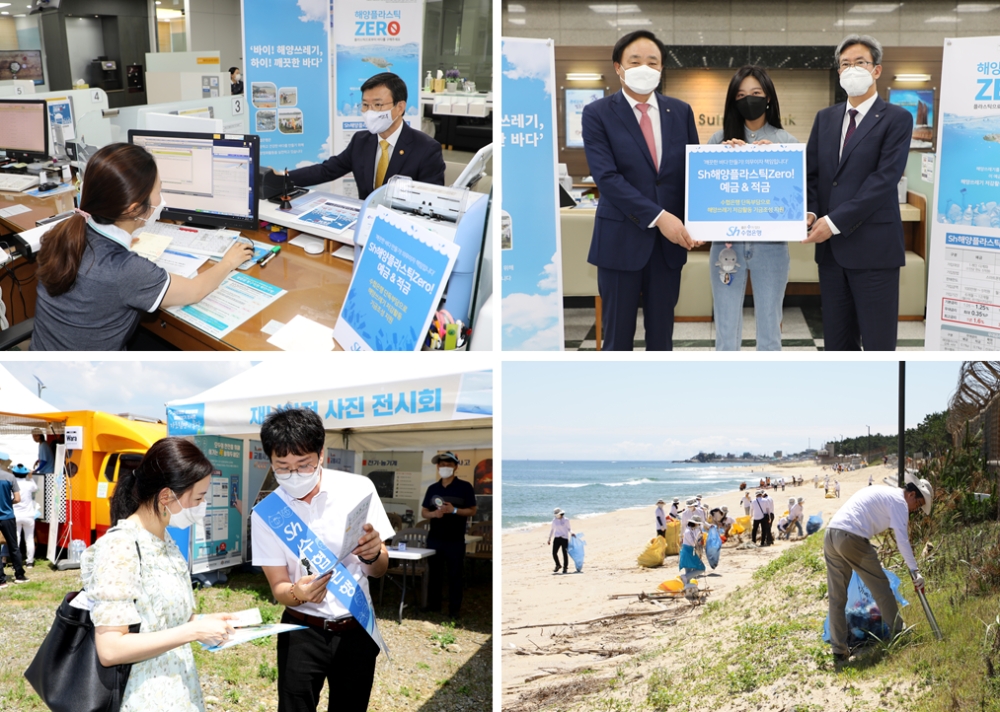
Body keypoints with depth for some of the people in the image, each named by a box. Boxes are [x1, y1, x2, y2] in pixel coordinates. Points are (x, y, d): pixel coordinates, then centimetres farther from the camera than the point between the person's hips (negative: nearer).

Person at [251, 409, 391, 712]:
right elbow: (278, 587, -7)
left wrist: (372, 554, -26)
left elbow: (379, 571, -2)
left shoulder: (358, 489, -10)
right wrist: (298, 593, -31)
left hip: (357, 628, 1)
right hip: (302, 631, -1)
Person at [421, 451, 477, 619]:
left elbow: (472, 511, -4)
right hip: (434, 539, 4)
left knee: (455, 575, 0)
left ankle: (454, 611, 5)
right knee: (434, 574, 8)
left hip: (455, 540, -4)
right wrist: (433, 513, -12)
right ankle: (433, 607, 17)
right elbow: (424, 512, 11)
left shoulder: (465, 487, -3)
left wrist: (454, 510, -19)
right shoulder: (432, 488, 9)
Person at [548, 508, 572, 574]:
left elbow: (568, 528, 5)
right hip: (557, 538, 3)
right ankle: (558, 565, 16)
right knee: (554, 553, -5)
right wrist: (549, 538, 15)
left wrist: (571, 533, -16)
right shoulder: (554, 520, 8)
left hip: (564, 538, -3)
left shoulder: (566, 520, -2)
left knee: (565, 553, -3)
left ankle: (565, 567, 7)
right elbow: (552, 529, 16)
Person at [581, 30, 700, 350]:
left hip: (669, 241, 3)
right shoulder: (597, 114, -5)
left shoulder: (680, 112, 7)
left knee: (661, 332, 10)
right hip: (622, 240, -3)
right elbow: (607, 176, -14)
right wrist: (658, 216, -21)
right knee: (618, 334, 4)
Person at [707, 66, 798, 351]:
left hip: (770, 244, 0)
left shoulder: (787, 142, 2)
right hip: (727, 244, 0)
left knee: (769, 333, 7)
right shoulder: (719, 140, 3)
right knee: (726, 334, 4)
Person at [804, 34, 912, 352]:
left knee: (878, 343, -2)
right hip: (831, 246, 6)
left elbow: (884, 179, -13)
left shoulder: (897, 119, -3)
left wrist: (835, 221, -18)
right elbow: (811, 172, 11)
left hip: (873, 245, -5)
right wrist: (810, 213, -9)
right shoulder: (825, 118, 15)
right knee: (837, 341, 10)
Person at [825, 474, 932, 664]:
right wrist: (914, 571, -6)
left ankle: (839, 651, 7)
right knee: (881, 587, 9)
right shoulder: (899, 501, 1)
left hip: (830, 534, 8)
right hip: (851, 538, -8)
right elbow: (901, 539, -7)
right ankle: (898, 634, 21)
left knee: (836, 597, 8)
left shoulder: (882, 492, 29)